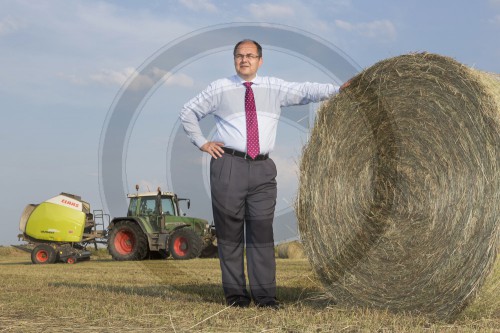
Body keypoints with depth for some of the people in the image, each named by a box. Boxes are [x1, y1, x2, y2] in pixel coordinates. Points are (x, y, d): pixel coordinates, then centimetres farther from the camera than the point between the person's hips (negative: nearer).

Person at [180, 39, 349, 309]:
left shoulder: (274, 88, 11)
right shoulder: (219, 89, 8)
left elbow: (305, 91, -1)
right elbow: (188, 112, 15)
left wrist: (338, 89, -15)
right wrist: (202, 143, 6)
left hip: (263, 168, 1)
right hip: (228, 165, -1)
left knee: (262, 231, 0)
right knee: (230, 231, 1)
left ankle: (264, 294, 3)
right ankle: (235, 293, 9)